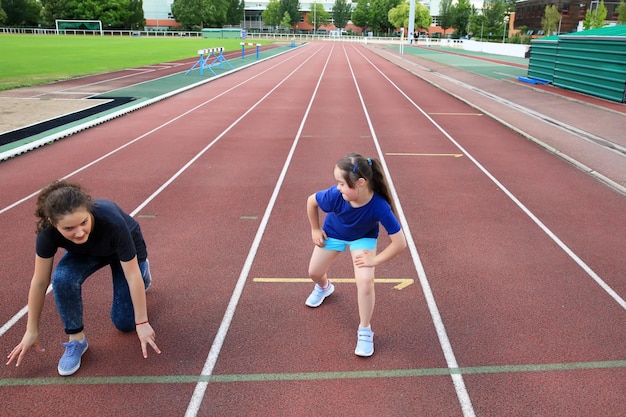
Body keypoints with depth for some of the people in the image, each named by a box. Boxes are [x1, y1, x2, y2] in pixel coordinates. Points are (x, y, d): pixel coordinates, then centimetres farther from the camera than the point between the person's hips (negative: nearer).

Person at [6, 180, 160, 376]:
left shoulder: (112, 222, -43)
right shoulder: (49, 231, -35)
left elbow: (132, 276, -32)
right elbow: (40, 281, -21)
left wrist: (142, 323, -25)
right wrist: (32, 331, -13)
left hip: (125, 251, -2)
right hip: (85, 253, 2)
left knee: (123, 322, 0)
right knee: (63, 277, -31)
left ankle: (143, 269, 26)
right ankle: (76, 339, -8)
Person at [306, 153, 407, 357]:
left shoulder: (380, 206, -43)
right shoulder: (335, 195, -39)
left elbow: (400, 242, -34)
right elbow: (311, 201, -15)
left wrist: (375, 260, -28)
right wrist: (315, 230, -6)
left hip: (363, 238, -2)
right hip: (333, 232, 3)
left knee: (365, 281, -21)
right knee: (314, 273, 14)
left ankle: (365, 330, 3)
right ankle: (324, 288, 55)